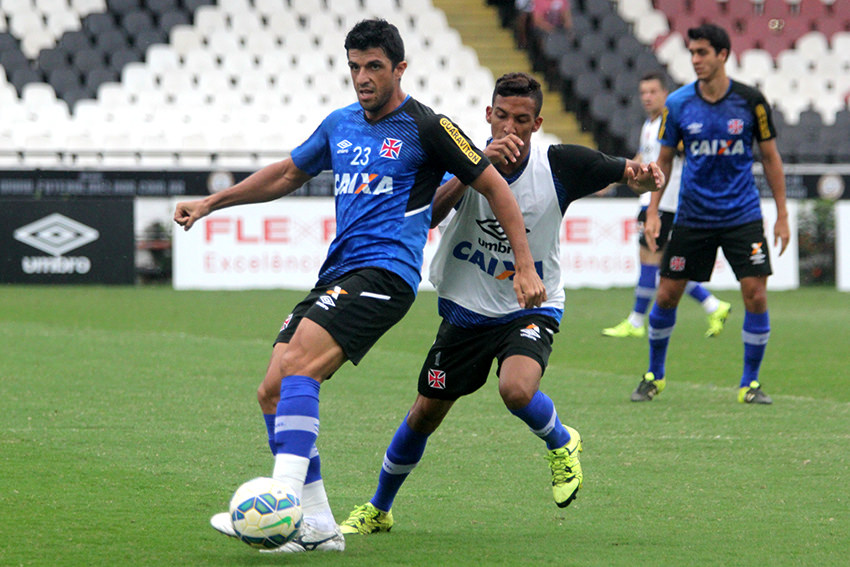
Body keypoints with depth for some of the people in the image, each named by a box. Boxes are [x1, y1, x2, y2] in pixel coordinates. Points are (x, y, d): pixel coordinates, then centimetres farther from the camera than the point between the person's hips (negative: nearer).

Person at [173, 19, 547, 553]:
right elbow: (289, 173, 32)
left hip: (385, 270, -8)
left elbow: (495, 187, 2)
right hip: (338, 271, 8)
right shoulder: (340, 124, 17)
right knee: (272, 391, -3)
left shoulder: (426, 127, -3)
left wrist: (526, 267, -1)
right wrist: (211, 202, 31)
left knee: (297, 365, -27)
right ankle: (317, 525, 2)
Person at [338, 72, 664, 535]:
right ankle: (378, 510, 31)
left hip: (532, 309, -2)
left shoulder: (557, 165, -15)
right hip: (465, 310, 2)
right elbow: (424, 216, -31)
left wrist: (644, 176, -31)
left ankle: (561, 444, 2)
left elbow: (626, 171, -6)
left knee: (516, 389, -32)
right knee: (425, 414, 8)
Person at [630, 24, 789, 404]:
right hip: (692, 214, 1)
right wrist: (653, 211, 1)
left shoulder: (750, 101, -6)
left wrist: (782, 215, 2)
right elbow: (665, 158, 8)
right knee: (667, 294, 2)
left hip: (742, 215, -1)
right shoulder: (677, 104, -4)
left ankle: (750, 384, 4)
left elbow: (769, 156, 3)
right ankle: (654, 376, 22)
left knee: (755, 295, -10)